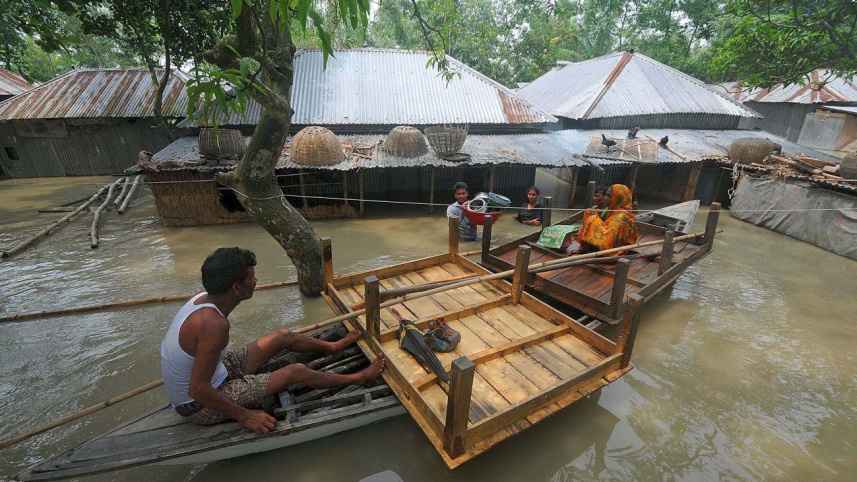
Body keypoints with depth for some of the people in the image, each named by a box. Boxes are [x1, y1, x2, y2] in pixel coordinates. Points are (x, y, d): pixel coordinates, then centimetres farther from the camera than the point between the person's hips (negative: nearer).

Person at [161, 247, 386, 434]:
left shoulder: (203, 299, -8)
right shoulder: (214, 323, -37)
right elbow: (198, 389, -32)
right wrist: (245, 416, -23)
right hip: (200, 407, -9)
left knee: (283, 336, 10)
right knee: (296, 372, -8)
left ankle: (333, 346, 33)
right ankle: (359, 379, 14)